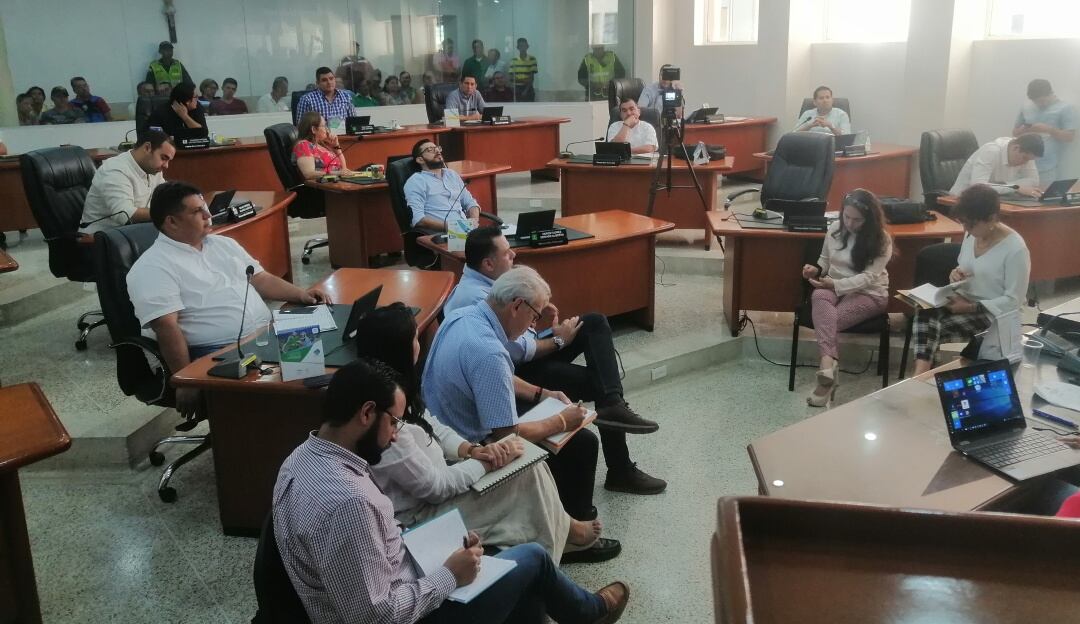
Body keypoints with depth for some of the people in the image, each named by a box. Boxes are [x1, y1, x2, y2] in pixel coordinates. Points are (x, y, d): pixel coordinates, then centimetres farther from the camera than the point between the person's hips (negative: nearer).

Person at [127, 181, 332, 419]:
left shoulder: (222, 244, 18)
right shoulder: (152, 268, -6)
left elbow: (261, 279, 20)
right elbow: (167, 327, -14)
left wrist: (300, 294, 2)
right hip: (217, 354, -7)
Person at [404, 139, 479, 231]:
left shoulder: (452, 174, 22)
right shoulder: (415, 181, 1)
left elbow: (470, 202, 23)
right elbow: (417, 218, -11)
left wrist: (473, 223, 3)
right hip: (441, 234, -6)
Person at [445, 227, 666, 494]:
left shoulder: (482, 280, 4)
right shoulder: (475, 299, -27)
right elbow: (518, 352, -25)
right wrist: (559, 340, -11)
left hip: (523, 351, 10)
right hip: (514, 372, -10)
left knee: (595, 322, -5)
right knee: (598, 383, -13)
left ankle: (613, 404, -22)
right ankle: (620, 472, -2)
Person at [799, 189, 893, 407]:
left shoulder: (881, 240, -10)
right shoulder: (835, 228, 4)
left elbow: (868, 277, -17)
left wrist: (835, 284, -27)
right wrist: (816, 270, -8)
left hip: (869, 293, -3)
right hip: (833, 287, 3)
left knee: (825, 320, -32)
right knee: (819, 297, -36)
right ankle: (829, 363, -52)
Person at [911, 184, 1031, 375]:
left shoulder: (1015, 249, -18)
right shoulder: (971, 234, 3)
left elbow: (1013, 301, -16)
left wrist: (971, 307, -24)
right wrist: (957, 273, -5)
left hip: (995, 315, -6)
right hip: (965, 301, 6)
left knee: (936, 325, -29)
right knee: (924, 311, -26)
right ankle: (921, 373, -38)